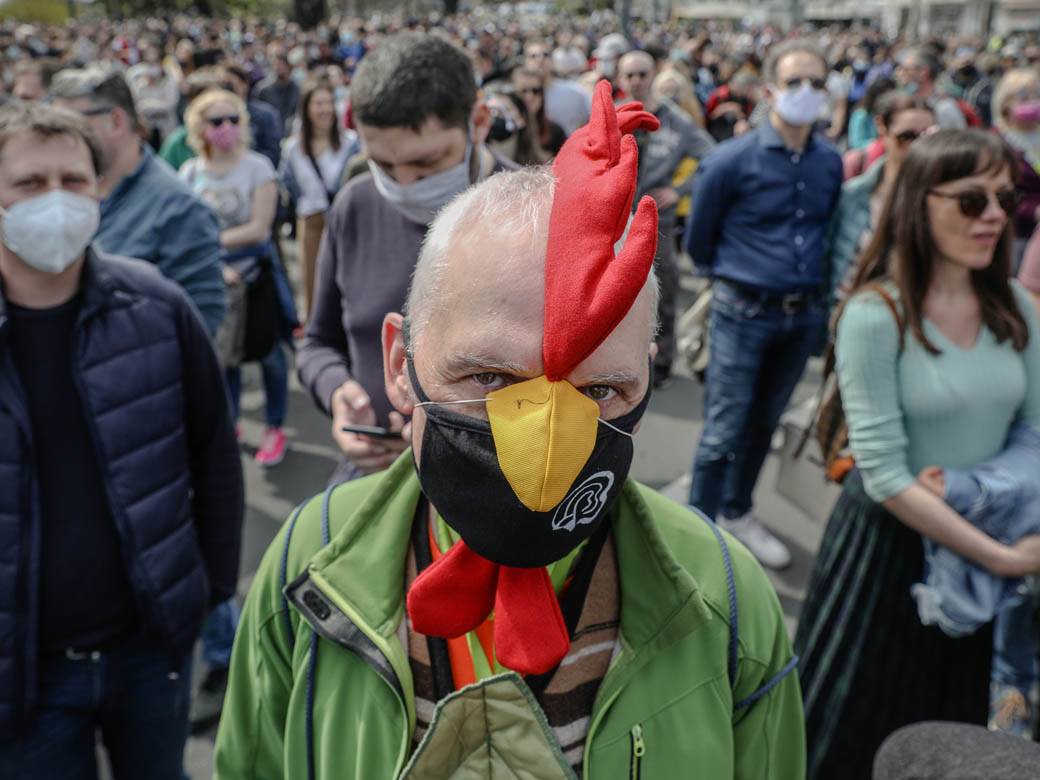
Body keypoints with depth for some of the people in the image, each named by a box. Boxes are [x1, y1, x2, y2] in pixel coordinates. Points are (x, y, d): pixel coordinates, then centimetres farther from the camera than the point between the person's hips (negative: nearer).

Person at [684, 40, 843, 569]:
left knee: (764, 424, 18)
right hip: (743, 313, -5)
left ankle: (737, 513, 36)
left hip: (805, 314, 5)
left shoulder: (831, 163, 0)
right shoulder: (731, 161, -13)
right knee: (724, 431, -1)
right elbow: (698, 237, 1)